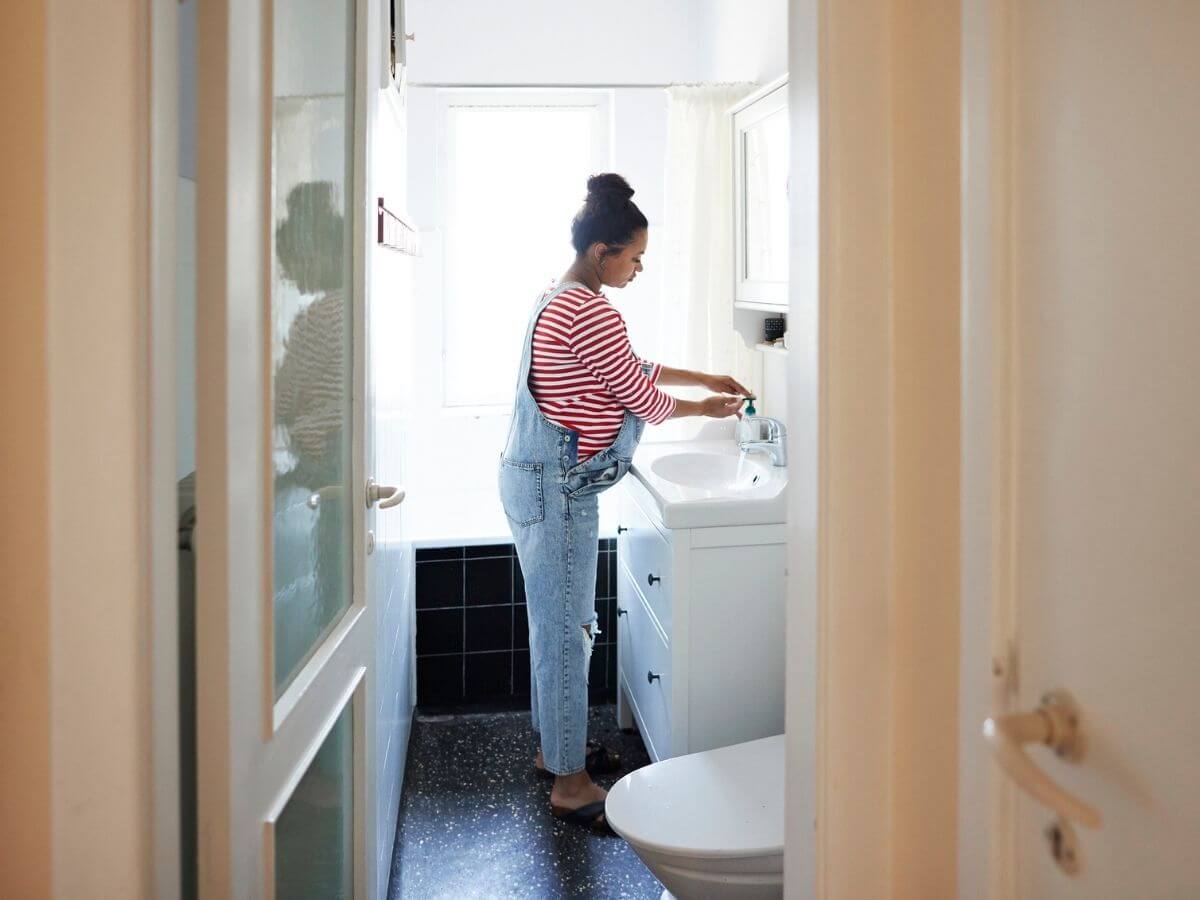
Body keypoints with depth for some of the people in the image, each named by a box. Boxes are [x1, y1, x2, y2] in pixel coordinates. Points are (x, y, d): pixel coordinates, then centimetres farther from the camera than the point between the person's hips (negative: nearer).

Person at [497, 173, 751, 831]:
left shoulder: (558, 301, 13)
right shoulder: (591, 314, -20)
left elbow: (633, 367, 23)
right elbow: (643, 400, -13)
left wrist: (705, 378, 21)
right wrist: (706, 408, 5)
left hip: (537, 479, 11)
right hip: (557, 489, -11)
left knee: (556, 623, 19)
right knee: (566, 629, -3)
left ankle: (553, 746, 33)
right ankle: (570, 784, 8)